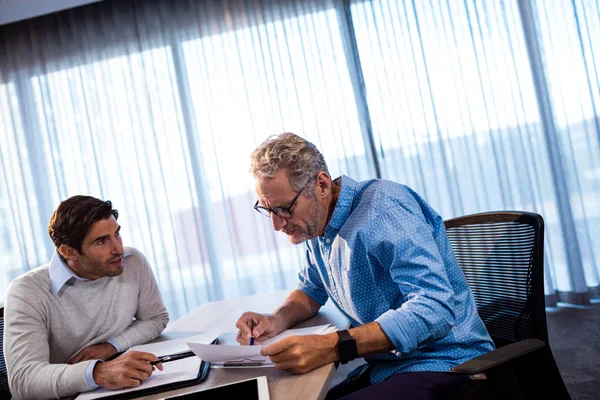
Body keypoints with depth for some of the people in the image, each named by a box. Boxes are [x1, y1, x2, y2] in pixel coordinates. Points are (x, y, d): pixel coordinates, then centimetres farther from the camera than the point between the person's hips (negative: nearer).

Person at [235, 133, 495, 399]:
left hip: (444, 368, -7)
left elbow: (435, 308, -29)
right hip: (382, 371, 8)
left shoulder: (383, 206, -20)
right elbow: (312, 290, 21)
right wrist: (278, 320, -1)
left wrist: (333, 347, -34)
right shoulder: (316, 222, 6)